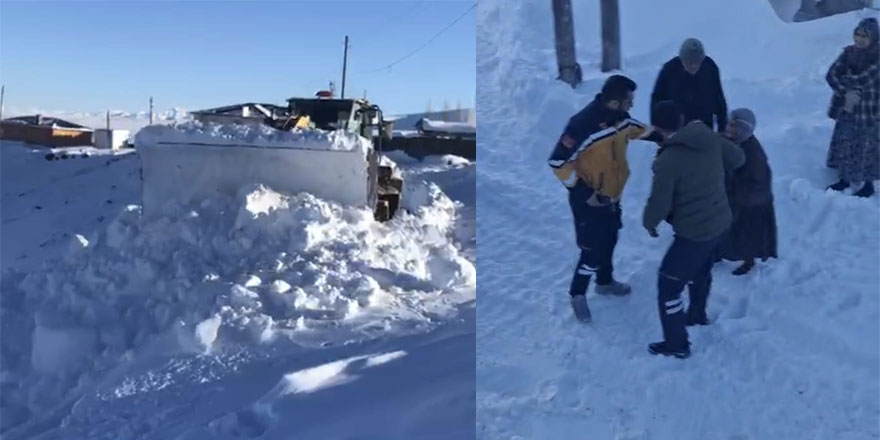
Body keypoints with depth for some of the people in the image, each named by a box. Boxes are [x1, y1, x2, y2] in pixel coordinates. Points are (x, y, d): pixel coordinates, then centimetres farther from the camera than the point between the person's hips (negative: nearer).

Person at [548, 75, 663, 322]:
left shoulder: (620, 118, -6)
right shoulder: (583, 125, -31)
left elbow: (638, 130, 18)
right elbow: (558, 162, -26)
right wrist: (585, 192, -25)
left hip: (611, 196, 8)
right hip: (588, 199, -8)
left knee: (608, 241, 22)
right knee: (593, 249, -3)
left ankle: (605, 281, 46)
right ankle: (577, 294, 20)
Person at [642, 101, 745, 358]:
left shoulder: (668, 159, -25)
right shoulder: (710, 138, -5)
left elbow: (659, 204, -19)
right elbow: (738, 158, 13)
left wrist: (649, 222, 1)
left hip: (694, 233, -8)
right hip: (721, 223, 8)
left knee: (668, 285, 7)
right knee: (701, 271, 32)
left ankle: (676, 344, 17)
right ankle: (697, 315, 54)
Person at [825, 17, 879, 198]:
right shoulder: (849, 52, -1)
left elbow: (864, 79, -24)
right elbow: (831, 75, -8)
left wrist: (843, 79, -11)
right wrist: (847, 93, -21)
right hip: (846, 108, 5)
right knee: (844, 144, 15)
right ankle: (844, 179, 32)